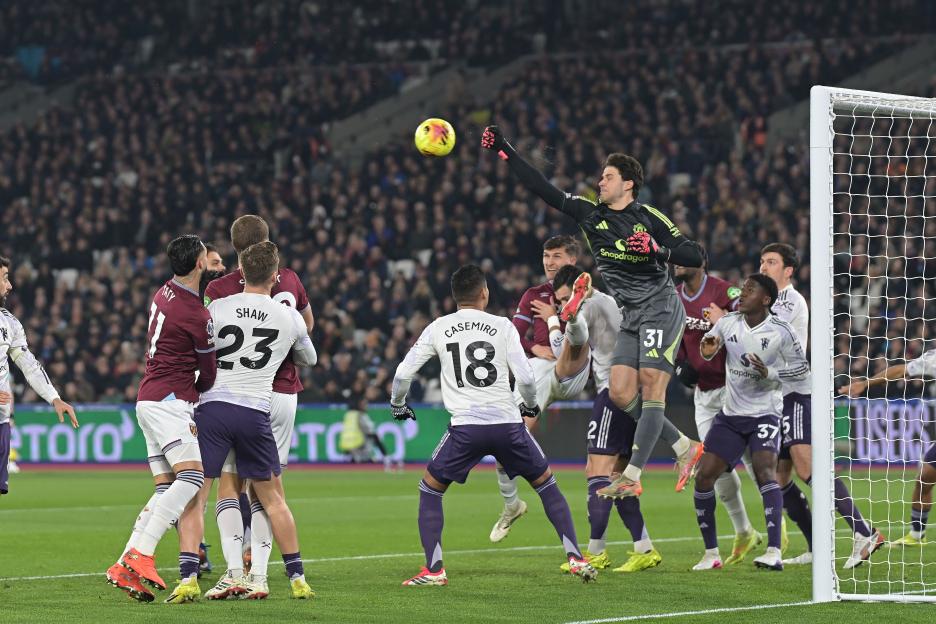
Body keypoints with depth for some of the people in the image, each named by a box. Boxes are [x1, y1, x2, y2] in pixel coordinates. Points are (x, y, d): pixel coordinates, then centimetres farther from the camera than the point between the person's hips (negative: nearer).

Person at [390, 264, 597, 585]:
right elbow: (525, 378, 0)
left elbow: (403, 373, 8)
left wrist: (397, 404, 28)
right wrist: (530, 405, 21)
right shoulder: (502, 326, 5)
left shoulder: (438, 328, 8)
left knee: (430, 489, 17)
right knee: (546, 484, 19)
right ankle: (575, 557, 12)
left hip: (465, 428, -1)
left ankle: (433, 569, 6)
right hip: (507, 423, 1)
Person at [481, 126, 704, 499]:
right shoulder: (590, 213, 8)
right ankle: (686, 449, 11)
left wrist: (657, 249, -21)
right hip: (631, 317, 7)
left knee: (651, 385, -14)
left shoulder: (650, 218, -5)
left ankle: (632, 477, -20)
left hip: (661, 310, -7)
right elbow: (542, 189, 6)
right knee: (620, 394, -2)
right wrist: (504, 151, 1)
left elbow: (695, 256, -6)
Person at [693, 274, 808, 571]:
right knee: (704, 477, -2)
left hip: (765, 413, -5)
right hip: (730, 414, 5)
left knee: (764, 469, -27)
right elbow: (707, 350, 16)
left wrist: (769, 373, -21)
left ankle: (774, 552, -33)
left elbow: (802, 368, -4)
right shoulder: (727, 323, 0)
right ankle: (711, 553, 12)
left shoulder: (780, 331, -11)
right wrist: (707, 349, -9)